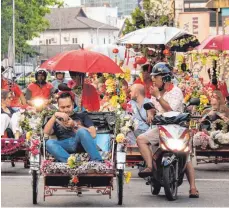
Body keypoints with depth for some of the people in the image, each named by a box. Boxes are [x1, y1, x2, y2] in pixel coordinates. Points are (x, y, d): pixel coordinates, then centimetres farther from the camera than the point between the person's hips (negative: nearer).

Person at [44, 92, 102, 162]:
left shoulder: (82, 116, 23)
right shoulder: (56, 120, 26)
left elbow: (93, 134, 7)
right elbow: (46, 133, 6)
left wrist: (75, 125, -1)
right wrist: (55, 116, -3)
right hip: (66, 147, 1)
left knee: (82, 131, -33)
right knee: (49, 143, -30)